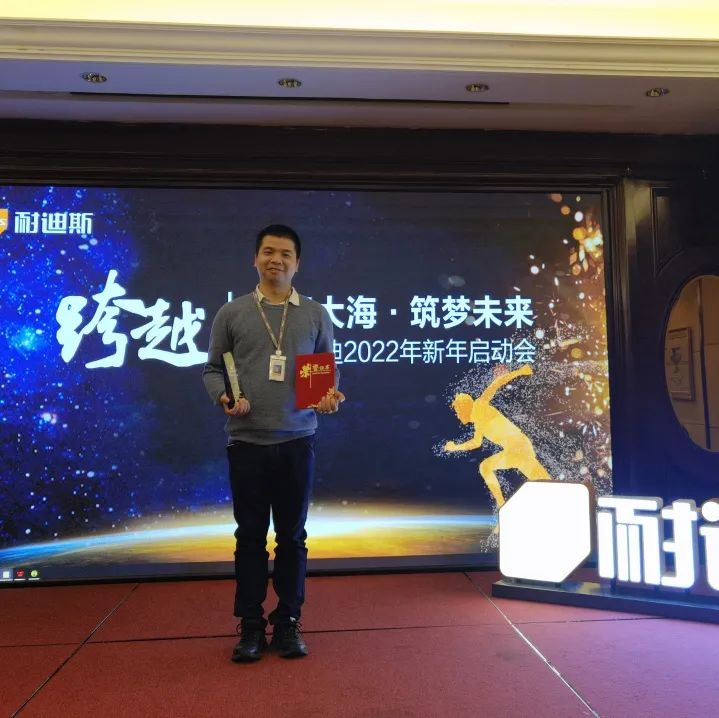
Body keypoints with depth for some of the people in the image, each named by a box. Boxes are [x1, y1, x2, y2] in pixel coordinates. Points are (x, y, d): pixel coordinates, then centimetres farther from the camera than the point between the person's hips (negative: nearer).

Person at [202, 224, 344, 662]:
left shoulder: (315, 314, 6)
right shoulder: (232, 313, 4)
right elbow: (212, 369, 7)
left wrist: (331, 397, -11)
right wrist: (224, 397, -13)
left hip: (297, 441, 1)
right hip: (246, 442, 0)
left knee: (293, 536, 9)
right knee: (250, 537, 8)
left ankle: (288, 623, 23)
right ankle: (251, 626, 22)